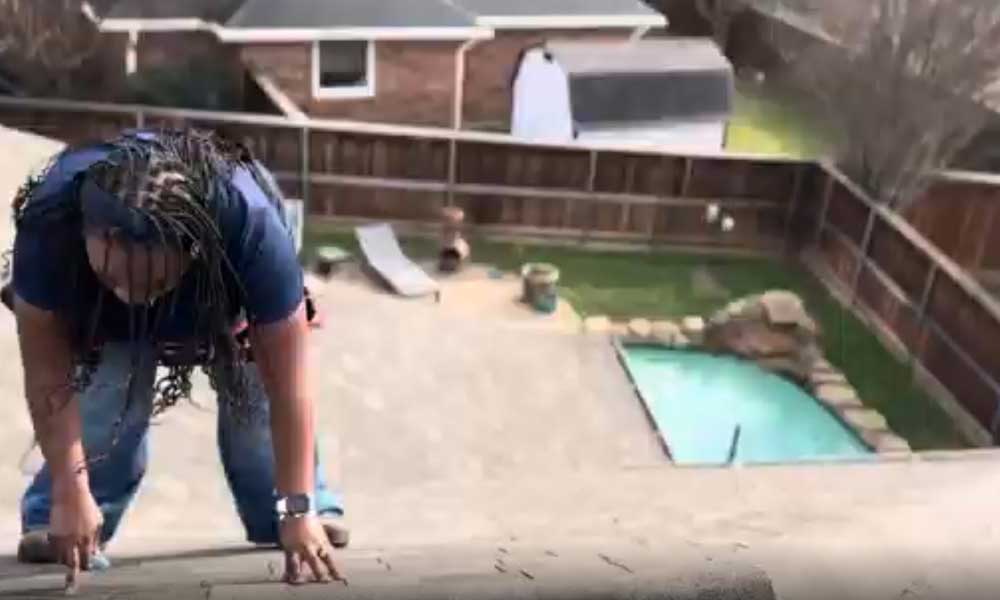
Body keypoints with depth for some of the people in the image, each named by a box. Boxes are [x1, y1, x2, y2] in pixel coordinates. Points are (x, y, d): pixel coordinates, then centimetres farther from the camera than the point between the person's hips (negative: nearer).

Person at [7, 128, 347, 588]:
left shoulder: (251, 224, -45)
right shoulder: (48, 222, -41)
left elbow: (286, 386, -39)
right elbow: (48, 375, -31)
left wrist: (297, 510, -38)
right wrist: (70, 491, -33)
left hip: (227, 288, 0)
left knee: (253, 385, -14)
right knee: (106, 388, -19)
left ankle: (296, 514, 7)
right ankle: (53, 523, 1)